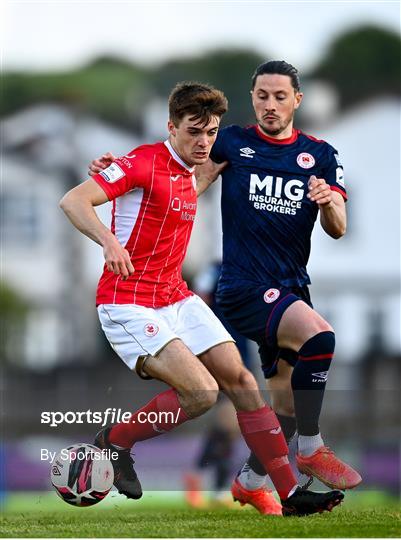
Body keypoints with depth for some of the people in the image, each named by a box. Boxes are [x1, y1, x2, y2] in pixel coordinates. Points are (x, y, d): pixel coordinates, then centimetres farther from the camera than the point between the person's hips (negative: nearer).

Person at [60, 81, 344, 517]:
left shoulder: (188, 172, 12)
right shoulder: (143, 162, -14)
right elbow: (73, 201, -22)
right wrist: (109, 240, -37)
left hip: (176, 297, 9)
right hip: (129, 305, -9)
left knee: (241, 380, 0)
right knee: (202, 391, -22)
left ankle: (290, 493, 4)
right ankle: (113, 443, 0)